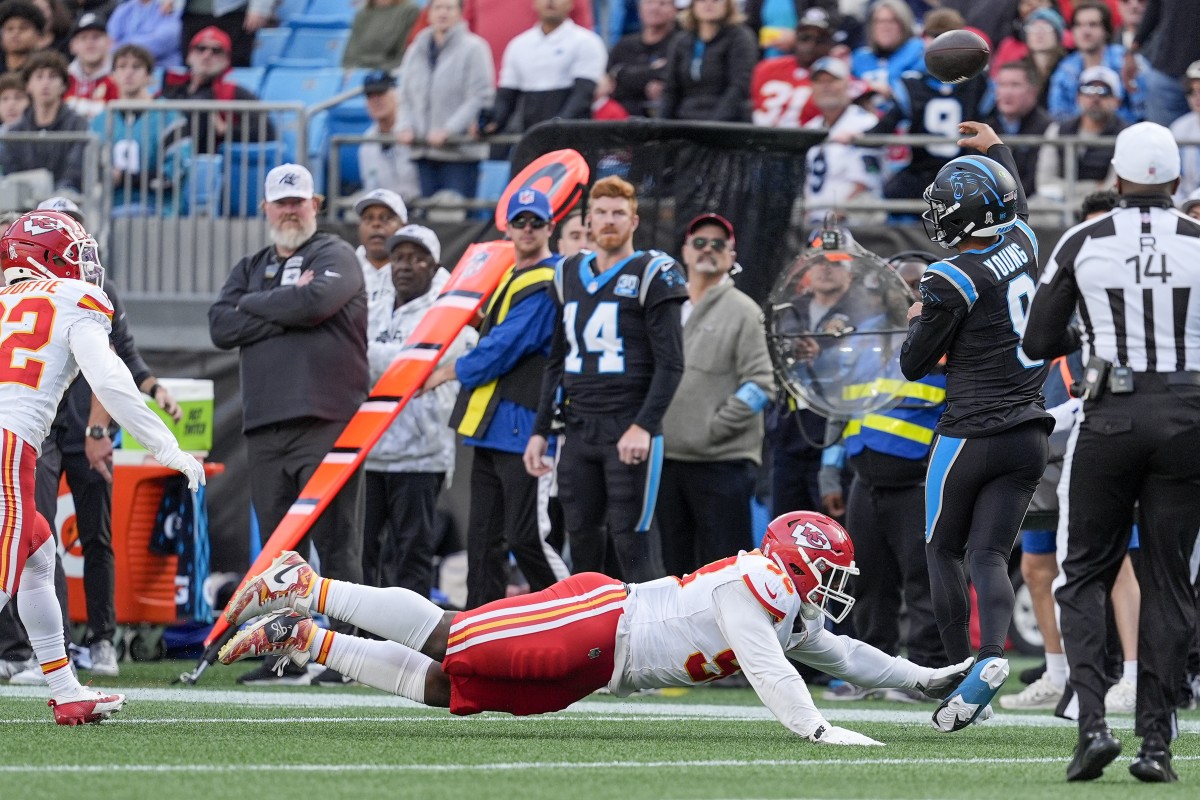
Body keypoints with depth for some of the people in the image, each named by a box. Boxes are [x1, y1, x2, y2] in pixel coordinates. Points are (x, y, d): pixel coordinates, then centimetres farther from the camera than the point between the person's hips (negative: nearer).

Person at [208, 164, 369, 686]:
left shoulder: (335, 257, 5)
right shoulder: (250, 269, 21)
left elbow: (316, 301, -17)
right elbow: (221, 328, 4)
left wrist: (255, 305, -1)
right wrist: (286, 310, -5)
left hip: (326, 422, -6)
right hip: (264, 427, 6)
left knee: (336, 543, -9)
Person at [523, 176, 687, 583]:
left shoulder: (652, 275, -3)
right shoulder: (569, 275, 16)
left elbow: (670, 364, -9)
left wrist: (643, 426, -19)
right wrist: (540, 431, 14)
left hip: (630, 434, -6)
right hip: (579, 434, 6)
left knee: (629, 543, -9)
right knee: (583, 543, 7)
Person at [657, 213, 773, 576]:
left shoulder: (742, 311, -2)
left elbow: (760, 385, -9)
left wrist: (715, 427, -13)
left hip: (723, 461, -6)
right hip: (668, 458, 6)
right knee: (677, 563, 11)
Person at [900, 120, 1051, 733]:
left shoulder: (952, 281, -15)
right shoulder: (1023, 244, 2)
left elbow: (914, 366, -3)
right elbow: (1016, 205, 29)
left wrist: (918, 320, 16)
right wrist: (997, 149, 44)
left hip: (972, 435, -6)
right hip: (1029, 435, 6)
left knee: (944, 551, 10)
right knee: (988, 555, 3)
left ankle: (961, 669, 1)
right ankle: (992, 654, -20)